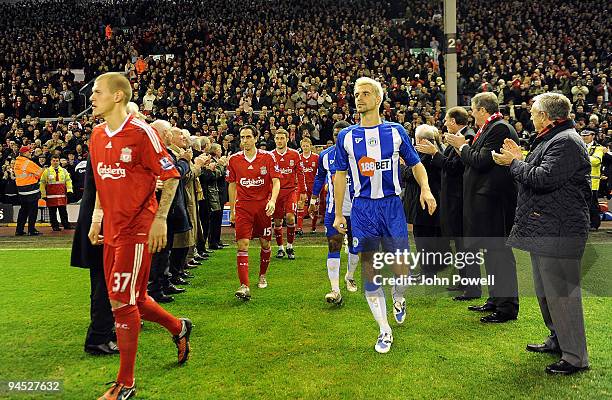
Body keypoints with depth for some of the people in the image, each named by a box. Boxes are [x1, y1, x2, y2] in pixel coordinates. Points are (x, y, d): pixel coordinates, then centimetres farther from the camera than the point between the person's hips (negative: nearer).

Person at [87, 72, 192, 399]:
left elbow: (171, 176, -10)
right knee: (129, 299, 14)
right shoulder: (96, 135, 10)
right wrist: (96, 218, 16)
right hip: (112, 230, 8)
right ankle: (179, 328, 41)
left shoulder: (140, 132, -12)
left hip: (137, 229, -8)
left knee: (121, 302, -4)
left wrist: (160, 219, -16)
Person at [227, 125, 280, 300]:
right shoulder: (234, 159, 3)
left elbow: (276, 182, -5)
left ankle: (262, 276, 34)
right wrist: (231, 210, 12)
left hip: (263, 206, 0)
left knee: (265, 243, 11)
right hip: (243, 207, 0)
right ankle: (244, 286, -14)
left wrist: (272, 201, -22)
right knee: (242, 244, -12)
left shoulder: (267, 157, -3)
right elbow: (232, 185, 12)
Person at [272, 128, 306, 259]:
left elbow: (300, 173, 5)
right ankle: (280, 248, 20)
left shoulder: (294, 154, 1)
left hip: (291, 190, -1)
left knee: (290, 217, -15)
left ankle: (290, 246, 3)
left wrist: (303, 191, 4)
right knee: (277, 221, 5)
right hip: (276, 191, 2)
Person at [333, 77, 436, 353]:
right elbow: (340, 175, 9)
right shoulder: (346, 136, 5)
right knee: (370, 271, 2)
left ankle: (398, 299, 36)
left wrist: (425, 189, -9)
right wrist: (338, 214, 6)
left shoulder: (396, 131, 4)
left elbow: (415, 163, 10)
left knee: (401, 268, -1)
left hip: (392, 206, 0)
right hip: (363, 208, 1)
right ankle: (385, 331, 17)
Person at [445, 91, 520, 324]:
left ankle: (507, 307, 4)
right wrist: (461, 148, 10)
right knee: (491, 250, 16)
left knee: (499, 251, -5)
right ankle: (495, 300, 28)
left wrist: (463, 146, -6)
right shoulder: (490, 129, 17)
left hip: (493, 199, -11)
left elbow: (482, 161, -20)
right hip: (485, 199, 11)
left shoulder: (500, 128, -13)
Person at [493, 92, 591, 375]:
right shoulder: (551, 139, 18)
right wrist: (521, 159, 10)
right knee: (545, 290, 20)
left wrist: (514, 163, -12)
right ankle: (558, 340, 35)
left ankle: (575, 357, 6)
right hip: (543, 229, 11)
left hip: (558, 232, -11)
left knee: (560, 293, -5)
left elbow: (544, 178, -25)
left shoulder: (566, 142, -15)